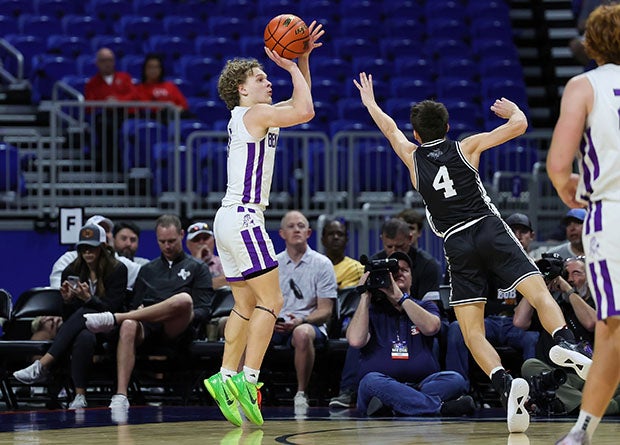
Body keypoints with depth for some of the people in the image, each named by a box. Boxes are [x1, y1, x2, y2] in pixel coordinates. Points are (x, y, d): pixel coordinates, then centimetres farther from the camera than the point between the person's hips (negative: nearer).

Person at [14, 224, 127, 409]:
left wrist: (89, 299, -27)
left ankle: (41, 366, -42)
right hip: (79, 327, 3)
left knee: (82, 314, -36)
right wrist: (67, 300, -16)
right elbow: (67, 317, 6)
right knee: (84, 338, -37)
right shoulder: (72, 272, 7)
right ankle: (79, 396, -44)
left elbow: (110, 308, -10)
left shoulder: (117, 270, -1)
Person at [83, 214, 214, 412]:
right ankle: (120, 396, -48)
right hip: (148, 329, 2)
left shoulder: (198, 268, 21)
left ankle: (114, 318, -34)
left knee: (183, 299, -38)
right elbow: (134, 306, 26)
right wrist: (135, 313, 1)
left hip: (178, 331, -2)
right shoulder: (147, 270, 33)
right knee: (128, 326, -36)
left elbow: (204, 311, 10)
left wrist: (185, 316, -11)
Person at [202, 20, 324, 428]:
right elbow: (305, 111, -20)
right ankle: (247, 379, -17)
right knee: (271, 300, -11)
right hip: (242, 217, -10)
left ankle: (226, 378, 9)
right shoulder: (254, 113, -9)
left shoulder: (252, 116, 19)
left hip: (232, 219, 10)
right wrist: (292, 67, -7)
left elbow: (301, 107, 29)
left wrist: (304, 59, 20)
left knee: (246, 305, 13)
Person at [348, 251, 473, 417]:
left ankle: (390, 405, -40)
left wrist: (400, 298, -7)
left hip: (422, 384, 2)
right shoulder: (371, 311, 15)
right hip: (384, 385, -2)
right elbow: (356, 340, -6)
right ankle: (441, 407, -43)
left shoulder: (425, 307, 20)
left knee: (455, 379, -26)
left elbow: (430, 327, -6)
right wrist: (365, 297, 0)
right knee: (372, 381, -36)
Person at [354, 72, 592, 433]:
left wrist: (370, 102, 55)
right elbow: (519, 125, 10)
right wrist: (512, 110, 33)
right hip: (490, 228, -1)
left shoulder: (413, 157, 17)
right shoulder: (467, 146, 12)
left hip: (457, 244, 1)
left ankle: (505, 385, -27)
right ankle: (566, 344, -45)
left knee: (473, 333, -1)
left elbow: (390, 128, 37)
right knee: (540, 293, -15)